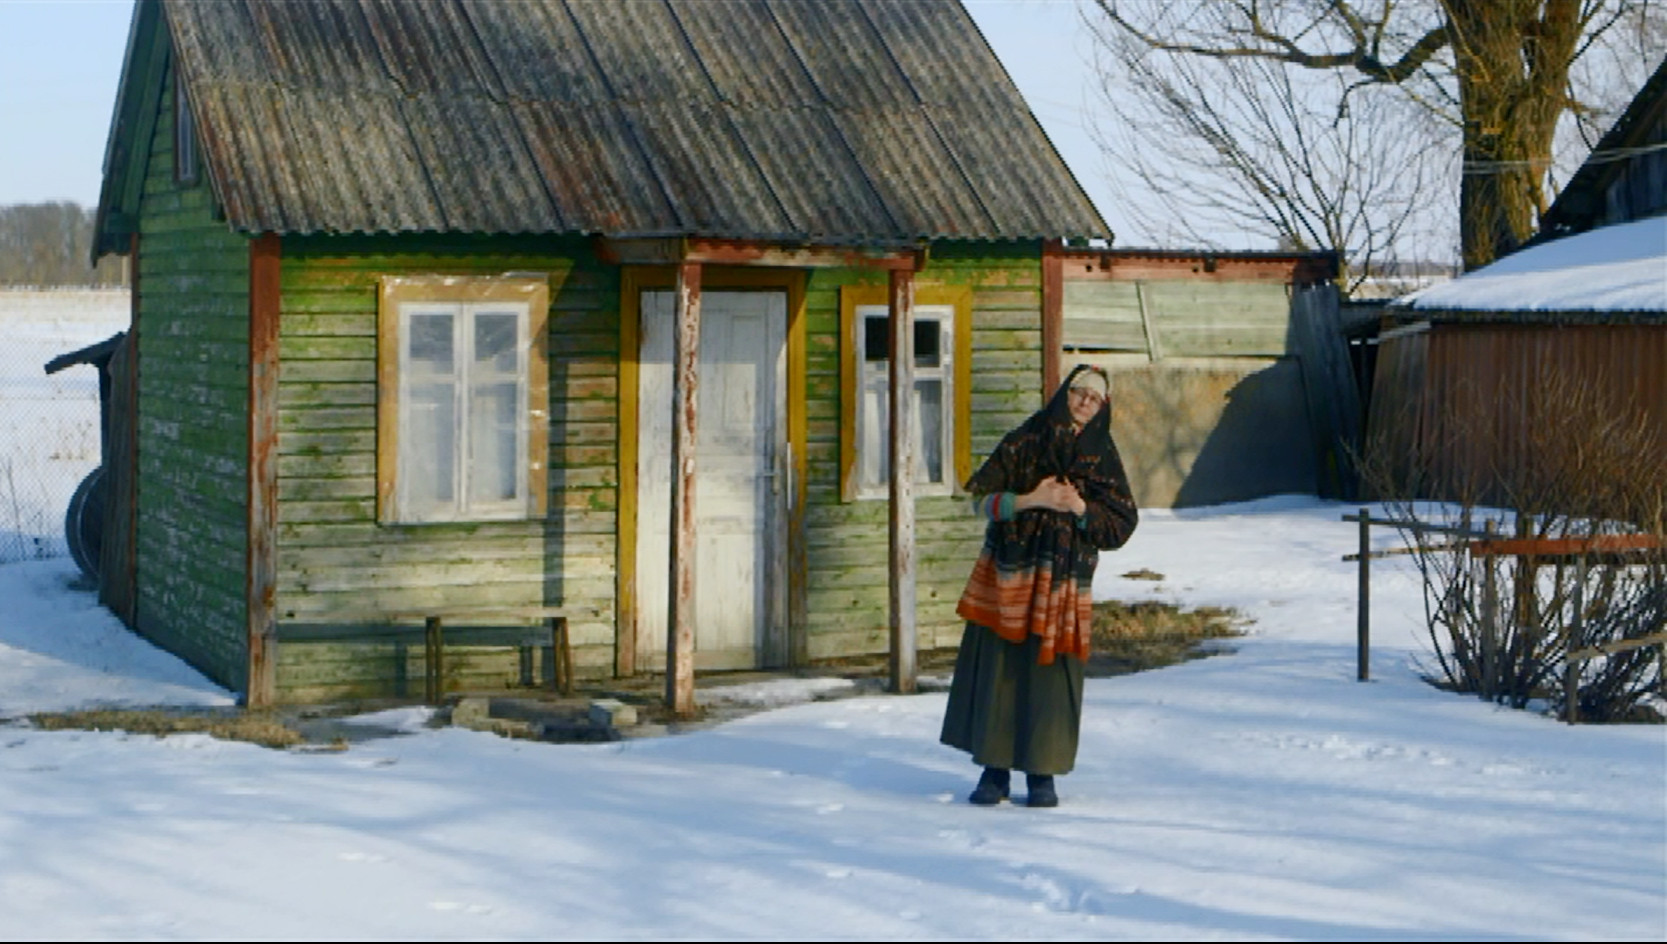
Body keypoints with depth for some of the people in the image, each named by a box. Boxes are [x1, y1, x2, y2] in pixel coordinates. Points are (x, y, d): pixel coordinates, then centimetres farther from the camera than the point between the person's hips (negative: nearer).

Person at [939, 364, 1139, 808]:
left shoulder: (1103, 458, 7)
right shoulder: (1023, 442, 4)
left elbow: (1121, 524, 3)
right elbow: (982, 498, -1)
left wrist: (1081, 509, -13)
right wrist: (1029, 500, -15)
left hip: (1064, 583, 0)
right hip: (1008, 575, 0)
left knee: (1051, 673, -2)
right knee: (998, 670, -1)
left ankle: (1042, 774, 9)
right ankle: (995, 770, 8)